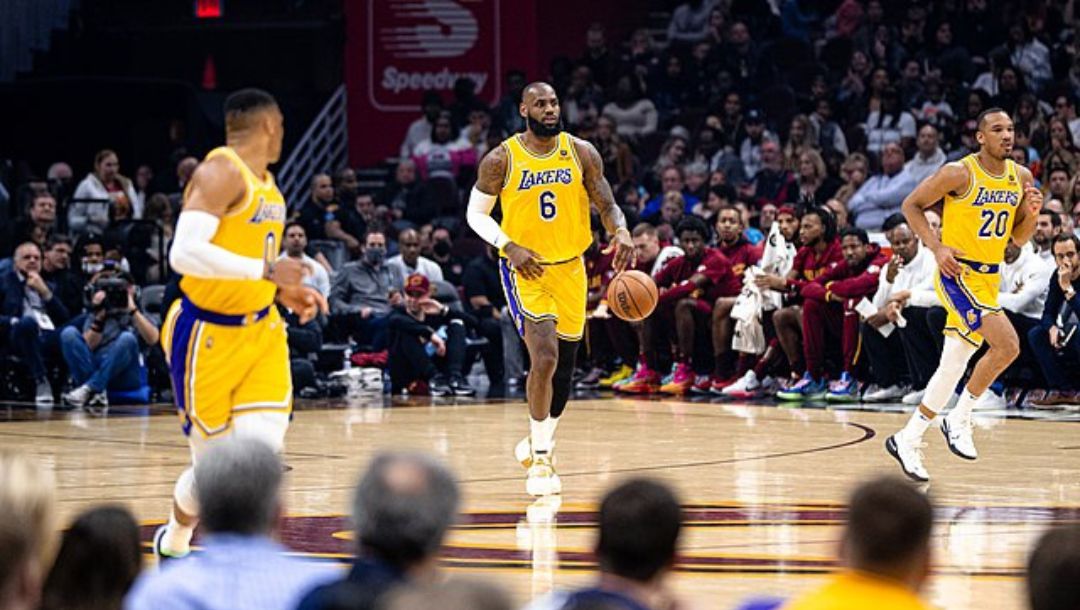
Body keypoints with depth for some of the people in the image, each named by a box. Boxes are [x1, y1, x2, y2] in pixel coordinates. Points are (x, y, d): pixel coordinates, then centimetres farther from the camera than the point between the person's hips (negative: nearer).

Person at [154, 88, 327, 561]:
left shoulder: (266, 183, 12)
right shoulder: (222, 172, -17)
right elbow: (185, 253, -29)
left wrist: (284, 291, 9)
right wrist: (266, 270, -27)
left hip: (259, 328, 7)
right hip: (207, 333, -7)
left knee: (264, 446, -10)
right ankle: (174, 541, 30)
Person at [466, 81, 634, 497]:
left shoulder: (581, 154, -2)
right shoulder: (501, 160, -8)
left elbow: (606, 204, 0)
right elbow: (476, 213, -1)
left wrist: (621, 232, -23)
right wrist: (509, 246, -17)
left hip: (570, 269, 4)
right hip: (526, 271, -4)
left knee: (563, 370, 10)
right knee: (545, 359, -21)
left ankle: (540, 442, 35)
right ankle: (540, 460, -9)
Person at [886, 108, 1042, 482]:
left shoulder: (1021, 177, 5)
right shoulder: (959, 173, -13)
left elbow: (1019, 239, 13)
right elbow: (911, 205, -5)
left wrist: (1032, 213, -8)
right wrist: (937, 248, -15)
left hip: (989, 278, 7)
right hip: (958, 273, -7)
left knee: (953, 367, 10)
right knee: (1007, 344, -23)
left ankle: (908, 441, 20)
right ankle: (959, 420, -9)